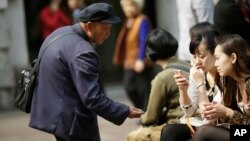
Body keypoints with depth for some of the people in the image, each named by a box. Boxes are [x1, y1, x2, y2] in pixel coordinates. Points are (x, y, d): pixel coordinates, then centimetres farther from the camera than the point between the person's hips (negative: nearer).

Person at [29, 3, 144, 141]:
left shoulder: (60, 33, 9)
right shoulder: (83, 52, -23)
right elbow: (93, 99, -26)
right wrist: (125, 112, -18)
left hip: (53, 114, 10)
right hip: (71, 120, -10)